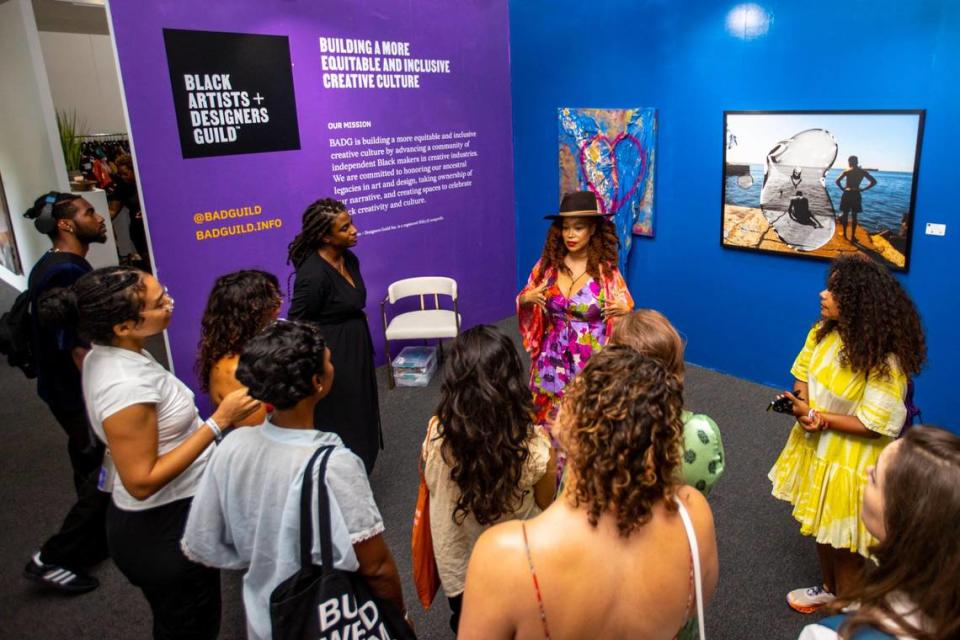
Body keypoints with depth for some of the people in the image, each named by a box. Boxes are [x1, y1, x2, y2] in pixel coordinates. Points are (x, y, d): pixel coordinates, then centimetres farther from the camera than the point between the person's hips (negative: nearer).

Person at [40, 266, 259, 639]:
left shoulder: (106, 353, -3)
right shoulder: (126, 386, -33)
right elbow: (142, 482, -28)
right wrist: (219, 422, -29)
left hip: (155, 521, 9)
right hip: (165, 532, -9)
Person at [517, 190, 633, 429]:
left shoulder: (606, 270, -7)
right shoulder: (547, 264, -1)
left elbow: (625, 314, 0)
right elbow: (524, 303, 10)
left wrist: (623, 310, -22)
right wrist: (526, 299, -12)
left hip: (591, 362, -2)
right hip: (553, 360, 3)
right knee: (549, 423, 12)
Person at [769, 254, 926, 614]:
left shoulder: (885, 361, -27)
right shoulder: (824, 331, -6)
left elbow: (875, 426, -23)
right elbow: (802, 376, 2)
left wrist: (821, 418, -22)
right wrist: (802, 408, -18)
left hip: (851, 462, -7)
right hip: (815, 447, 7)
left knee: (845, 543, 11)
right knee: (821, 526, 25)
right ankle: (829, 589, 50)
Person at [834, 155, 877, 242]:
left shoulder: (847, 171, -5)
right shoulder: (862, 172, 3)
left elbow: (837, 181, -16)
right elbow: (873, 181, 0)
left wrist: (842, 188, -2)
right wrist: (863, 189, 2)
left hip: (847, 194, -2)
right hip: (856, 195, 2)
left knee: (845, 214, 11)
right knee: (854, 216, 7)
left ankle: (845, 234, 15)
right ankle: (853, 236, 7)